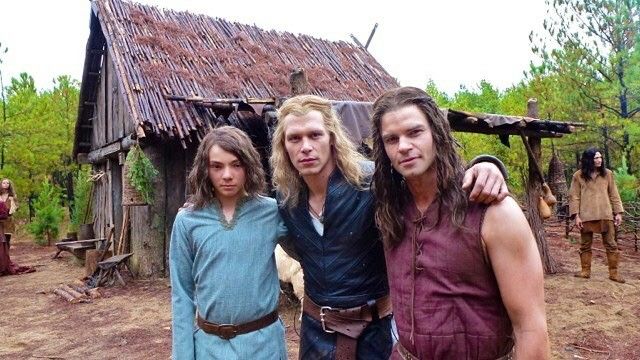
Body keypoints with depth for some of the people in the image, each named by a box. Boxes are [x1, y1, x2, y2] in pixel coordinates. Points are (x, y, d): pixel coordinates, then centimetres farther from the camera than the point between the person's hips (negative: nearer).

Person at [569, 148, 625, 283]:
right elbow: (574, 196, -2)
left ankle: (613, 273, 14)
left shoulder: (607, 174, 5)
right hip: (586, 216, -1)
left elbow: (614, 195, 8)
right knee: (585, 245, 8)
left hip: (605, 215, 2)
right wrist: (576, 216, -8)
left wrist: (618, 212, 2)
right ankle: (585, 271, 19)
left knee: (611, 245, 5)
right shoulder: (578, 175, -2)